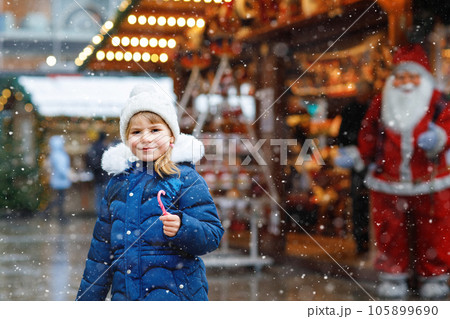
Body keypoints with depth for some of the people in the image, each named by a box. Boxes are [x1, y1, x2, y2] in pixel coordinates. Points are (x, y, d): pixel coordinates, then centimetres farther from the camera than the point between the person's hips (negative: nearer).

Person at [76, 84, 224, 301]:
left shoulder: (185, 179, -3)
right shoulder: (118, 183, 12)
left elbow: (212, 236, -8)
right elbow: (101, 248, 19)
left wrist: (182, 228, -27)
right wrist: (88, 297, 21)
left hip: (174, 291, -4)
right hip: (124, 294, 5)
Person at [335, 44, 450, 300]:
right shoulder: (381, 104, 4)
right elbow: (368, 135, 13)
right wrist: (363, 158, 14)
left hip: (429, 185, -1)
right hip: (388, 185, 1)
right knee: (390, 232, 8)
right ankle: (393, 275, 23)